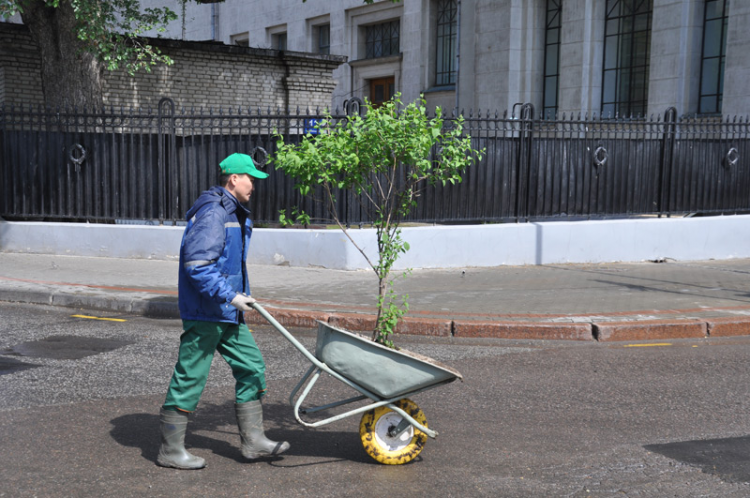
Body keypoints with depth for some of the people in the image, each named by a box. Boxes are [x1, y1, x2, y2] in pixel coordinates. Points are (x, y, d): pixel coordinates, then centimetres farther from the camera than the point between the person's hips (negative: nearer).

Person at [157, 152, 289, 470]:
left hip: (227, 314, 10)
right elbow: (197, 265, -25)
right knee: (189, 378, -1)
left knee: (251, 367, 10)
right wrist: (231, 296, -23)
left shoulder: (234, 214, 16)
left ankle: (253, 441, 18)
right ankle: (171, 450, 12)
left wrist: (241, 295, 22)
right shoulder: (213, 214, -18)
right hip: (205, 313, -10)